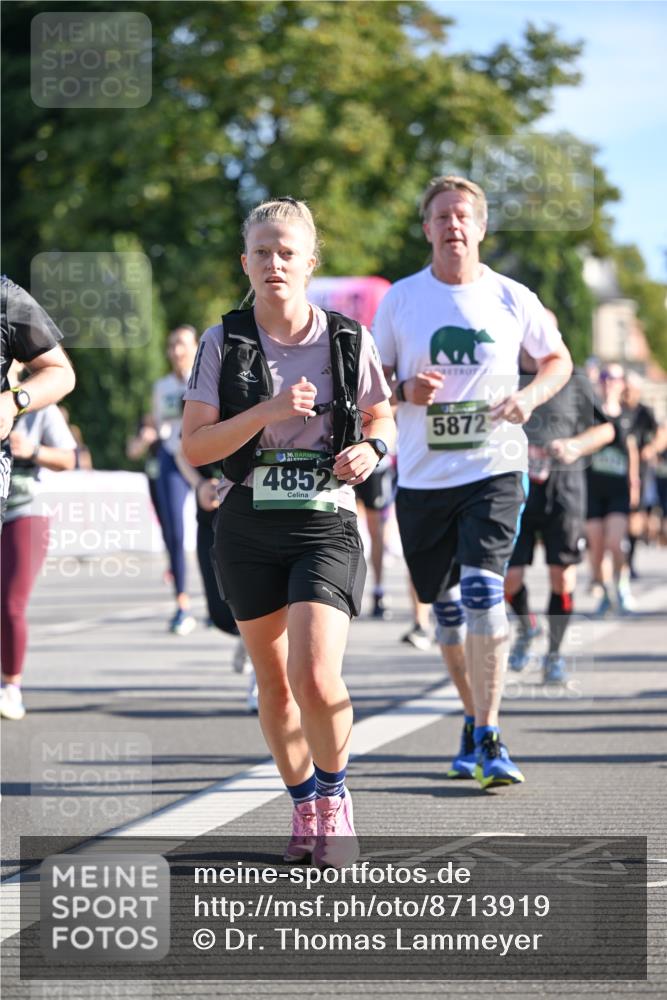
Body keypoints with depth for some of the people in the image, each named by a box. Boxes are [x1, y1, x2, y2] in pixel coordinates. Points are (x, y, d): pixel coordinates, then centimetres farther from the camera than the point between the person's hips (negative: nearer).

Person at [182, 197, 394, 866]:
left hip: (326, 524, -2)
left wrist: (370, 449, -8)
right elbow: (193, 447, -6)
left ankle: (334, 799, 7)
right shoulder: (223, 344, 0)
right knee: (273, 682, 9)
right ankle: (305, 812, 28)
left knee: (316, 677, -17)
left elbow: (381, 419, 14)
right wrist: (266, 413, -18)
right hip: (248, 529, 2)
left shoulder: (348, 339, 0)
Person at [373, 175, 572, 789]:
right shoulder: (400, 299, 4)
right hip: (422, 478, 2)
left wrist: (531, 396, -7)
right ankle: (473, 721, 30)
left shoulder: (513, 299, 1)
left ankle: (490, 741, -16)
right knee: (446, 608, 10)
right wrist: (403, 391, -12)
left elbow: (558, 359, 14)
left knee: (483, 591, -18)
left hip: (494, 469, -2)